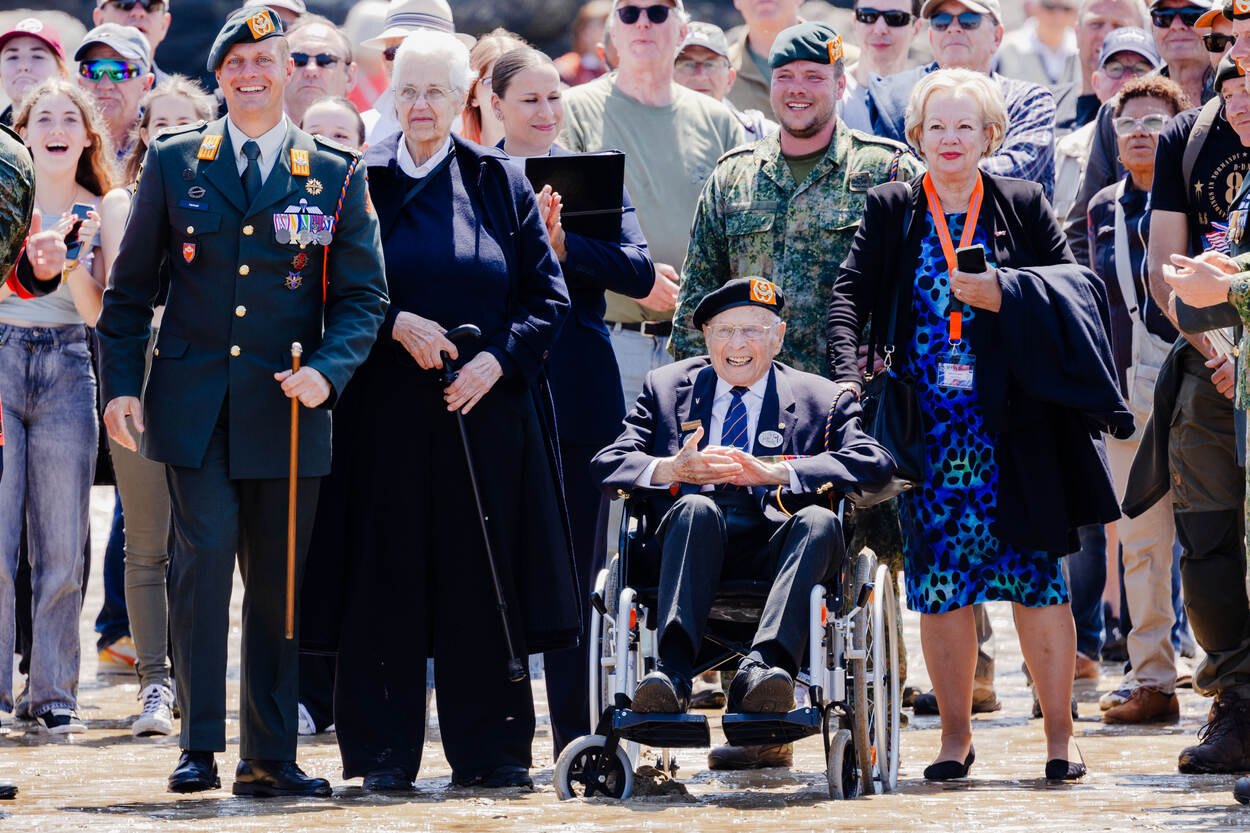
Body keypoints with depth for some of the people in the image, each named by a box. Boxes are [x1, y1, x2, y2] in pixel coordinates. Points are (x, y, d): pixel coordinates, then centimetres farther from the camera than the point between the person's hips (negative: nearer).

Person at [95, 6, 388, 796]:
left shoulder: (336, 175, 6)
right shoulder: (174, 162, 7)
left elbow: (363, 296, 4)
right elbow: (130, 286, 9)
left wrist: (328, 370, -13)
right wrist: (121, 384, -1)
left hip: (287, 408, 1)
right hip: (193, 404, -1)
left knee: (277, 581, 5)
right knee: (205, 555, -12)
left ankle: (269, 756, 13)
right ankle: (200, 746, -6)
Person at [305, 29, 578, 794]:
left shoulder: (501, 183, 7)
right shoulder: (361, 182, 5)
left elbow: (549, 295, 5)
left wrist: (497, 359, -9)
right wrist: (397, 324, -14)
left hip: (484, 409, 0)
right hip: (388, 410, 0)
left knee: (482, 579, 1)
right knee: (388, 580, -2)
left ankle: (488, 748, 6)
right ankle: (385, 751, 3)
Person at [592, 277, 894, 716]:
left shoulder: (823, 400, 19)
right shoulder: (666, 387, 24)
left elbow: (875, 463, -1)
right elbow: (606, 464, 12)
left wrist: (773, 472, -15)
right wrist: (670, 470, -12)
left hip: (775, 548, 0)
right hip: (690, 545, 0)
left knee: (819, 522, -32)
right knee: (695, 508, -33)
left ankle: (761, 666, -51)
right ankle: (673, 671, -49)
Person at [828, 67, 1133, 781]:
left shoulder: (1024, 207, 7)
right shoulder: (890, 210, 9)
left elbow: (1075, 289, 5)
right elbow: (851, 293, 2)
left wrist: (1007, 294, -12)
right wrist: (850, 374, -14)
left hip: (1012, 422, -1)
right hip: (929, 422, 1)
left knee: (1035, 576, -4)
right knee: (939, 584, 2)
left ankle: (1060, 734, 1)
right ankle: (956, 735, 11)